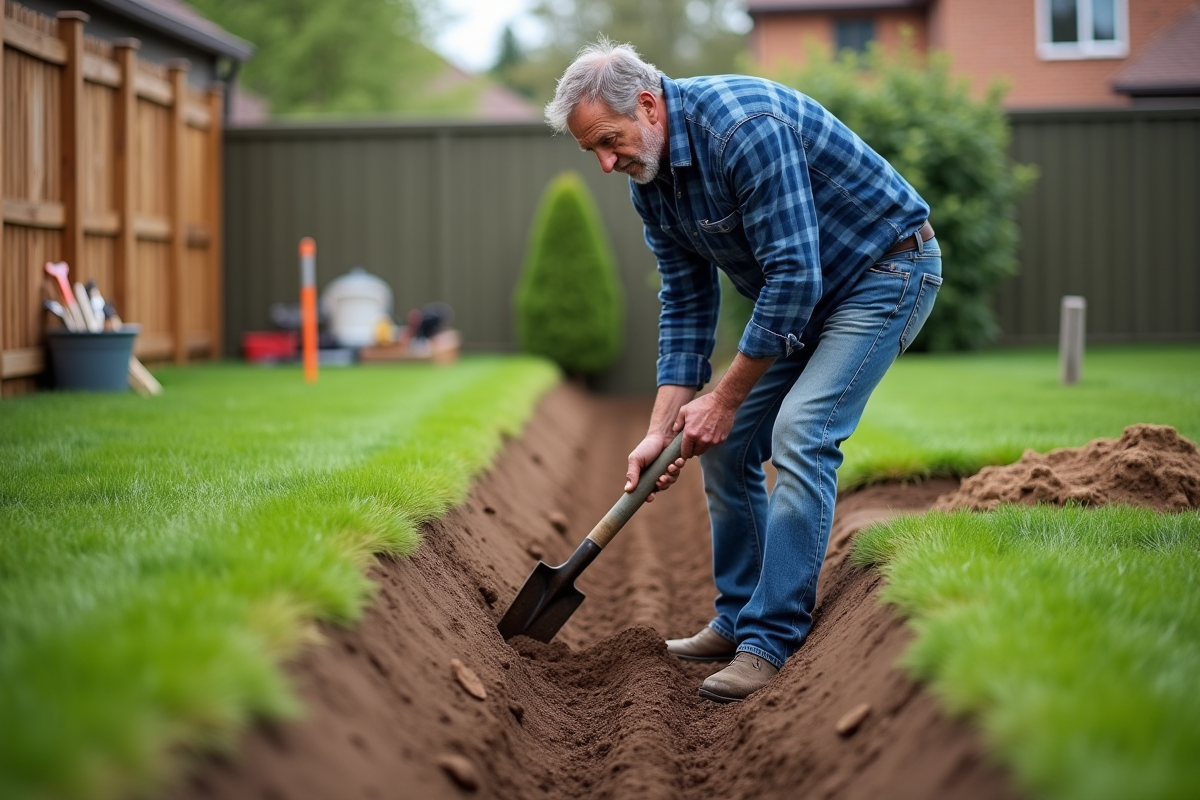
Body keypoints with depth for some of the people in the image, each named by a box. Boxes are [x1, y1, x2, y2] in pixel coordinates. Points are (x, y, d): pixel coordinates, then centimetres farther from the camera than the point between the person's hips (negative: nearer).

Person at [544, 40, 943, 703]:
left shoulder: (745, 125, -31)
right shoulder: (649, 177, -3)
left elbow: (793, 277, -31)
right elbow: (686, 303, 2)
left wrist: (727, 396, -22)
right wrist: (662, 429, -5)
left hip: (886, 269, -9)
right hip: (798, 292, 9)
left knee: (799, 435, -21)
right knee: (724, 444, 5)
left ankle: (771, 641, -15)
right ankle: (738, 618, 18)